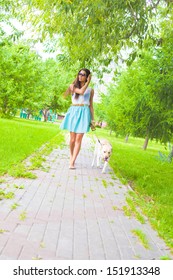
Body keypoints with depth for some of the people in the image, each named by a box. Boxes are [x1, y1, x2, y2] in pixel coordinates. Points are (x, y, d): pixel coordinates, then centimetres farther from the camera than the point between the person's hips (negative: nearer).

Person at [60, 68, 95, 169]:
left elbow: (91, 105, 12)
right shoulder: (73, 86, 7)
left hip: (84, 113, 0)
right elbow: (81, 91, -14)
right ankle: (71, 157, 23)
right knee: (72, 138, 3)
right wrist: (88, 82, -2)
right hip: (74, 112, 0)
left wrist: (93, 119, 7)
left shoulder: (91, 90, 11)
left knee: (78, 138, -8)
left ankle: (72, 162, -10)